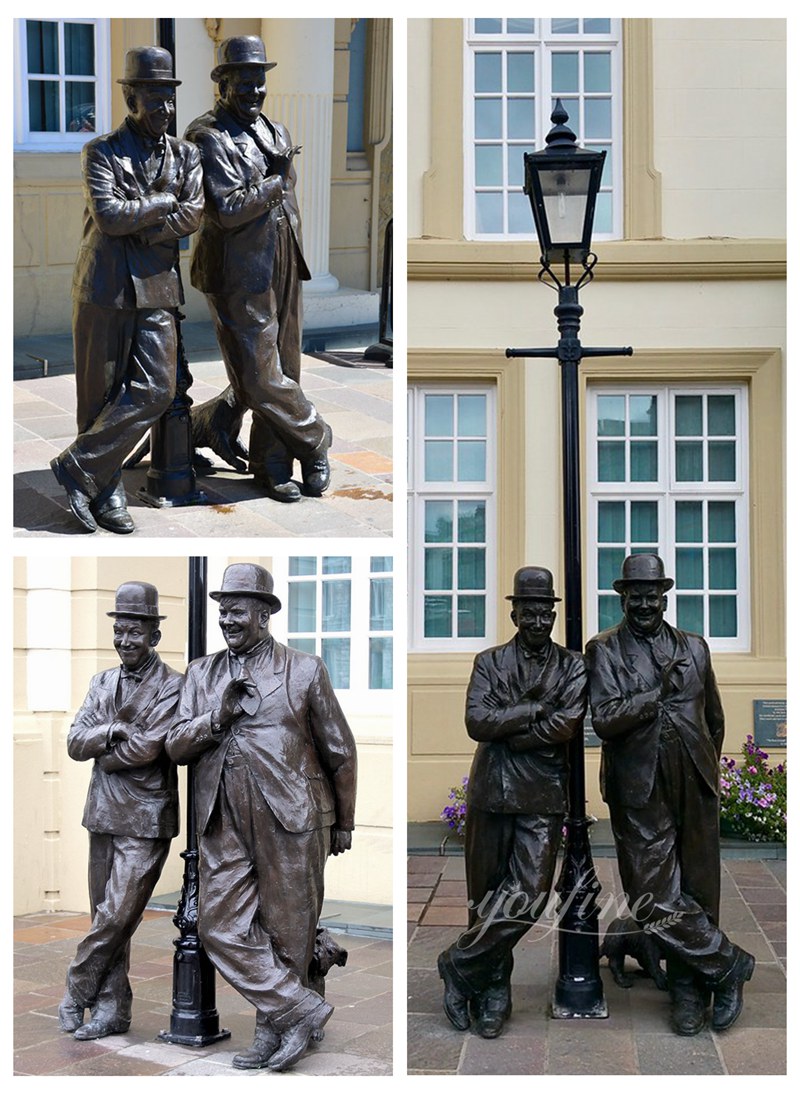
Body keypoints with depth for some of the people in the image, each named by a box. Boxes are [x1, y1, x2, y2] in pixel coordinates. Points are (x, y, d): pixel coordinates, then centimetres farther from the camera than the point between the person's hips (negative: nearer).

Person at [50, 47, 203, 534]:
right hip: (104, 288, -3)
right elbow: (108, 215, -15)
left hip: (157, 289, 3)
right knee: (101, 394, 2)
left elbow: (194, 216, -5)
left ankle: (81, 466, 2)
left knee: (156, 389, -7)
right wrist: (165, 202, -8)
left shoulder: (186, 155, 11)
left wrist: (137, 227, -14)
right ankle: (106, 490, 12)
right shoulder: (102, 152, 0)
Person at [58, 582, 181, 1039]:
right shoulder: (103, 683, 13)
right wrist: (114, 731, -14)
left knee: (116, 917, -8)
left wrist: (102, 754, -4)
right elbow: (75, 743, 3)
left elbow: (147, 748, -18)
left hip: (146, 818, -6)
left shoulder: (172, 685, -8)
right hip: (104, 813, 6)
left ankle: (76, 993, 10)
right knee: (108, 918, 10)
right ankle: (113, 1010, 18)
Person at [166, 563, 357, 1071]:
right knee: (221, 926, -4)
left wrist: (344, 825, 10)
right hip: (225, 826, 4)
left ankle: (273, 1031, 16)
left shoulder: (305, 671, 2)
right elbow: (175, 746, 8)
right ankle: (301, 1009, 5)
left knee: (287, 933, 2)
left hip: (292, 821, -4)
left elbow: (340, 752, 7)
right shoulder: (201, 673, 13)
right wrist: (216, 718, -11)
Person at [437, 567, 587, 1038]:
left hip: (543, 796, -1)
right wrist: (534, 708, -11)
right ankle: (494, 993, 19)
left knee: (528, 894, -11)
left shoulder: (573, 666, 7)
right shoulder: (490, 662, 8)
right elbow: (477, 721, -7)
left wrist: (504, 727, -9)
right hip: (491, 792, 1)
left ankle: (461, 964, 6)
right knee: (486, 893, 6)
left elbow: (566, 726, -9)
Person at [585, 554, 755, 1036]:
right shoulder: (604, 650, 1)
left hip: (695, 791, 3)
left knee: (697, 892, 6)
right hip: (641, 795, -3)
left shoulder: (694, 647, 12)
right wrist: (660, 693, -15)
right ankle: (729, 964, 11)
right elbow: (604, 720, -13)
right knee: (655, 899, -6)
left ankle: (690, 991, 19)